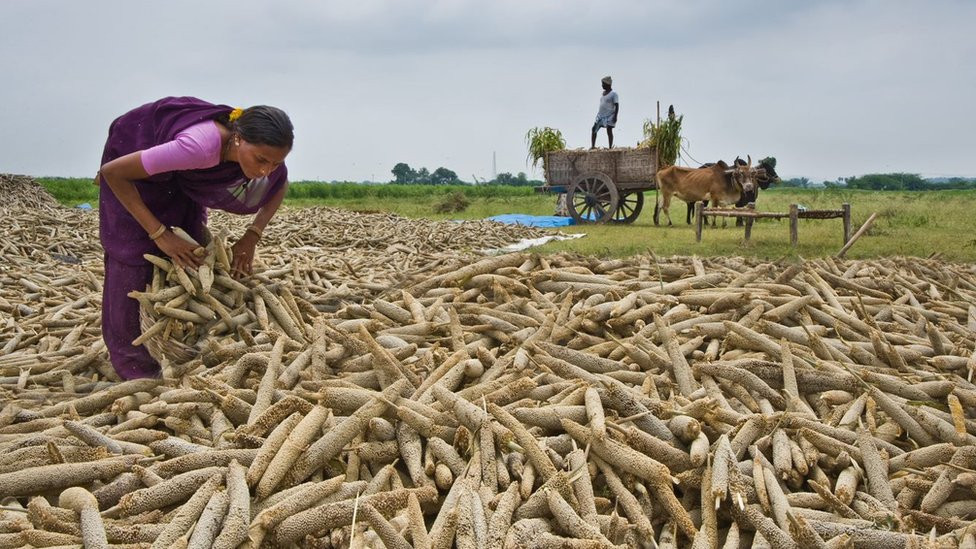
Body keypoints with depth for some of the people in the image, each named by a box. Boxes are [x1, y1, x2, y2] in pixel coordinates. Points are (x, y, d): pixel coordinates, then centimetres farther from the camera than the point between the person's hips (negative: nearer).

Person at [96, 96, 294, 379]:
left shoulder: (261, 149, -27)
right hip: (134, 147, -5)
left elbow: (279, 187, -3)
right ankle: (127, 354, 0)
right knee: (135, 250, -10)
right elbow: (112, 172, -35)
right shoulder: (199, 146, -45)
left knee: (188, 253, 0)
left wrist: (253, 235, -17)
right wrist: (159, 233, -33)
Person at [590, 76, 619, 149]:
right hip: (600, 115, 8)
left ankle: (610, 147, -4)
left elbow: (617, 106, -13)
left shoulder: (613, 94, -8)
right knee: (594, 129, -2)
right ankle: (593, 146, -2)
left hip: (609, 116, -8)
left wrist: (615, 116, -21)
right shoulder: (603, 93, 15)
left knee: (609, 131, -8)